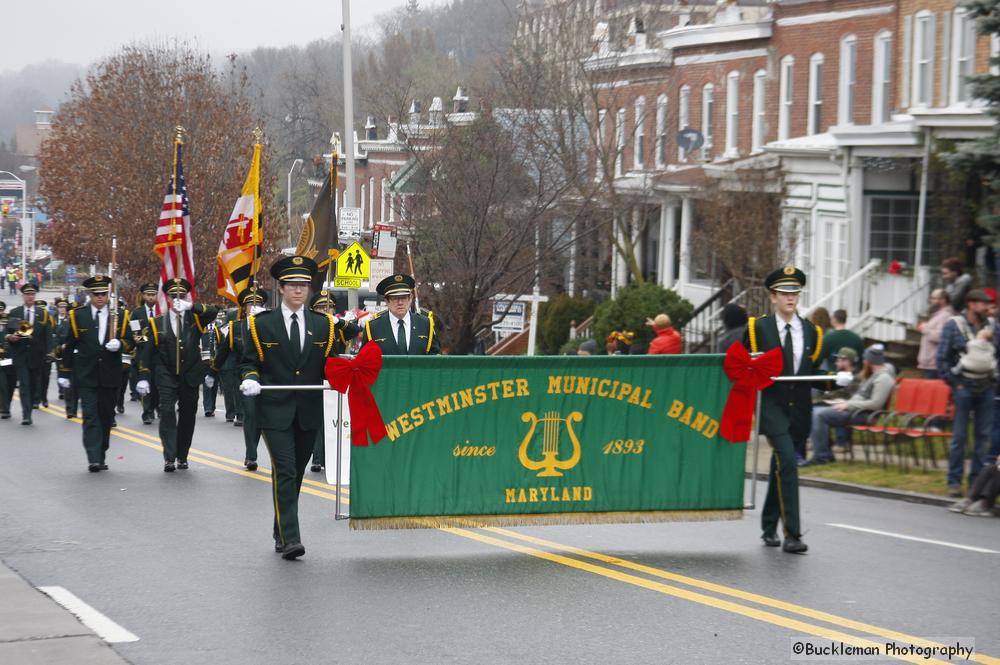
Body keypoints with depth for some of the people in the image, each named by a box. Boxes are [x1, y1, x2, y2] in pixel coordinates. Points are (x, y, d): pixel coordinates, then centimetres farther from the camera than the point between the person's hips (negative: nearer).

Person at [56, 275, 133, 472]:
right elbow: (68, 346, 7)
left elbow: (130, 342, 6)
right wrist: (64, 373, 5)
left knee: (106, 417, 7)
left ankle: (101, 457, 18)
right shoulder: (77, 315, 4)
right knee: (90, 417, -10)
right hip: (86, 376, -2)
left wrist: (119, 344, -17)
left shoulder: (121, 315, 5)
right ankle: (94, 459, -17)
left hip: (110, 375, 2)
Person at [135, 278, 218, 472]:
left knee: (187, 417, 7)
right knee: (167, 413, -14)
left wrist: (190, 306, -26)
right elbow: (146, 352, 2)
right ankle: (169, 458, -16)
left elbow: (212, 312, -16)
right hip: (167, 378, -1)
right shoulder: (157, 323, 3)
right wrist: (143, 378, -5)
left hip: (190, 377, 2)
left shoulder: (195, 318, 4)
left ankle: (182, 456, 18)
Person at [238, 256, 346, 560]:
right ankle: (289, 538, -15)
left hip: (308, 412, 4)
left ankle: (282, 532, 25)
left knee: (296, 474, 12)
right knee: (284, 472, -12)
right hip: (275, 411, -3)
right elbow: (250, 362, 3)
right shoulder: (262, 324, 1)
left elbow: (330, 363, 12)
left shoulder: (323, 325, 8)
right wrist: (250, 380, -17)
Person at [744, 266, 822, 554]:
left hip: (800, 409, 4)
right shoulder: (757, 328, 0)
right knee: (787, 463, -18)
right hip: (772, 405, -4)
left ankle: (769, 528, 30)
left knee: (780, 468, 15)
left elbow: (816, 373, 14)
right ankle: (792, 534, -19)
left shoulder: (811, 332, 10)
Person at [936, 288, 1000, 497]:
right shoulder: (953, 325, -3)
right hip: (964, 387, -4)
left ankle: (977, 480, 14)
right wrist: (954, 383, -6)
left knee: (983, 436, 6)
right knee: (959, 436, -2)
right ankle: (954, 481, 4)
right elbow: (942, 357, -2)